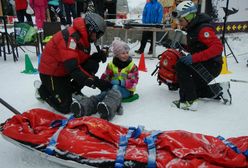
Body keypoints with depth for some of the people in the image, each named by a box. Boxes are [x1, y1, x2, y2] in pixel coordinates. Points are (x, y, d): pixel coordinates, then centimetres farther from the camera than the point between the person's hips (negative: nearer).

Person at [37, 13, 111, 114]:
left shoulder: (84, 38, 2)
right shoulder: (70, 37, -29)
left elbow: (83, 61, 5)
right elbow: (72, 67, -36)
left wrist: (96, 57, -16)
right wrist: (94, 81, -39)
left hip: (65, 71, 9)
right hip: (51, 72, -8)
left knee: (93, 65, -11)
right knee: (65, 107, -12)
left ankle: (73, 90, 4)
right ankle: (44, 91, 13)